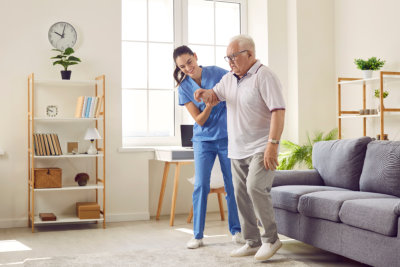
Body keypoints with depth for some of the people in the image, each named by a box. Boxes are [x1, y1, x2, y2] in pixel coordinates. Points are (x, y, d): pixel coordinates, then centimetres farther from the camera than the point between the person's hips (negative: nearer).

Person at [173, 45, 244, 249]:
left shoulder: (217, 73, -6)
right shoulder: (184, 88, -3)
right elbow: (199, 120, -7)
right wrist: (209, 106, -25)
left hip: (226, 137, -1)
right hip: (203, 140, 1)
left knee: (232, 185, 4)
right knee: (200, 185, -5)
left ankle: (236, 230, 18)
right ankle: (198, 235, 4)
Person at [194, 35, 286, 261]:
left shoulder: (264, 76, -11)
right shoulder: (230, 79, 14)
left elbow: (278, 111, -18)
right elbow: (215, 96, 23)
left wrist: (272, 144, -25)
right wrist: (205, 93, -3)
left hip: (261, 148, -8)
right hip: (237, 149, 8)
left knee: (256, 187, -22)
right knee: (241, 195, 8)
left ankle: (271, 238, -6)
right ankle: (253, 242, 19)